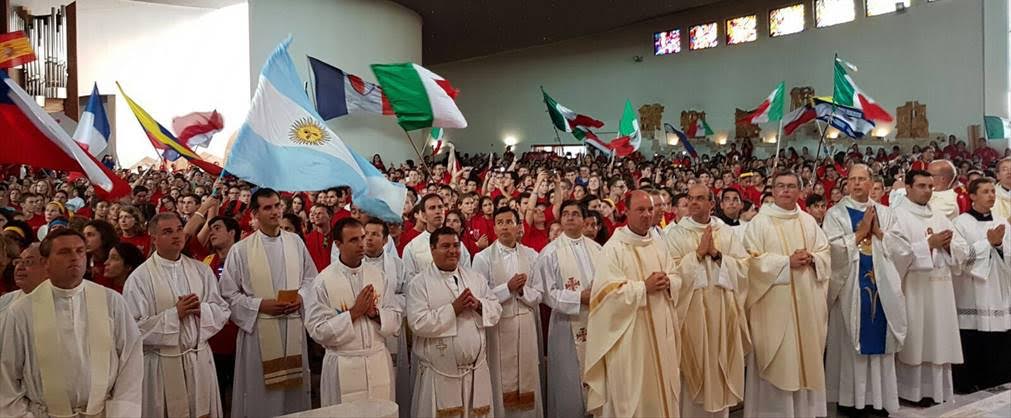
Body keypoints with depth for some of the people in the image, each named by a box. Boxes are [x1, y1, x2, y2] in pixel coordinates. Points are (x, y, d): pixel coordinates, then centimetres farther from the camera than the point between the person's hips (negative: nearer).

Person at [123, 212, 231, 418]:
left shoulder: (202, 270, 5)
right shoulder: (140, 278, -8)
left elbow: (222, 311, 6)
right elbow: (134, 328, -14)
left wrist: (202, 309, -13)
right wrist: (175, 314, -19)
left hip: (200, 359, 4)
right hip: (163, 364, -4)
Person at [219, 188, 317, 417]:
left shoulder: (295, 242, 5)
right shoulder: (241, 250, -4)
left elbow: (310, 277, 13)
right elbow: (229, 294, -3)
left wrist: (301, 296, -5)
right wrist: (260, 305, -14)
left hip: (293, 327, 3)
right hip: (259, 329, -3)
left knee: (294, 390, 11)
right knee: (261, 394, 4)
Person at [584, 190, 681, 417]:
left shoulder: (659, 245, 10)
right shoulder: (613, 248, -11)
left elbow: (676, 279, 10)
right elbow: (609, 292, -17)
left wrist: (667, 282, -12)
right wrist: (644, 287, -19)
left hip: (661, 330, 6)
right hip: (630, 333, -6)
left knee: (663, 385, 14)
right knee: (632, 392, 2)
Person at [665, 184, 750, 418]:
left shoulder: (728, 233, 7)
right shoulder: (675, 234, -2)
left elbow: (744, 267, -2)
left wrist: (716, 254, -13)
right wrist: (698, 253, -15)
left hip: (722, 311, 3)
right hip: (691, 310, -2)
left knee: (720, 367, 10)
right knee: (692, 367, 3)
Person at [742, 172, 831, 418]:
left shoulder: (808, 221, 12)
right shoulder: (760, 222, -5)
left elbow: (825, 252, 12)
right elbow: (753, 259, -12)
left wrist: (811, 258, -10)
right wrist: (787, 262, -18)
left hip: (806, 301, 5)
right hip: (774, 301, -5)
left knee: (805, 353, 10)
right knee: (777, 360, -2)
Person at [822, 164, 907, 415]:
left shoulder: (885, 213, 11)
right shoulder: (836, 213, 0)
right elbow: (834, 249, -11)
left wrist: (878, 232, -8)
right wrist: (861, 231, -11)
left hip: (881, 285, 3)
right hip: (850, 285, -3)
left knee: (879, 339, 6)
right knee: (850, 341, 0)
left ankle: (877, 396, 15)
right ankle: (849, 397, 8)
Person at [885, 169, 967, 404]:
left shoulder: (940, 217, 15)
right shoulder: (897, 216, -5)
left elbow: (963, 251, 11)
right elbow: (897, 252, -17)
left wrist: (948, 244, -9)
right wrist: (929, 243, -15)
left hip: (941, 288, 6)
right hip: (913, 288, -6)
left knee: (938, 339, 8)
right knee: (914, 340, -1)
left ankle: (936, 388, 17)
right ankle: (912, 390, 7)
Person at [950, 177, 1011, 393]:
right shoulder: (961, 223, -3)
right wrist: (987, 242, -12)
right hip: (971, 295, -4)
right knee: (971, 346, -2)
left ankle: (994, 385, 16)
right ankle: (966, 386, 9)